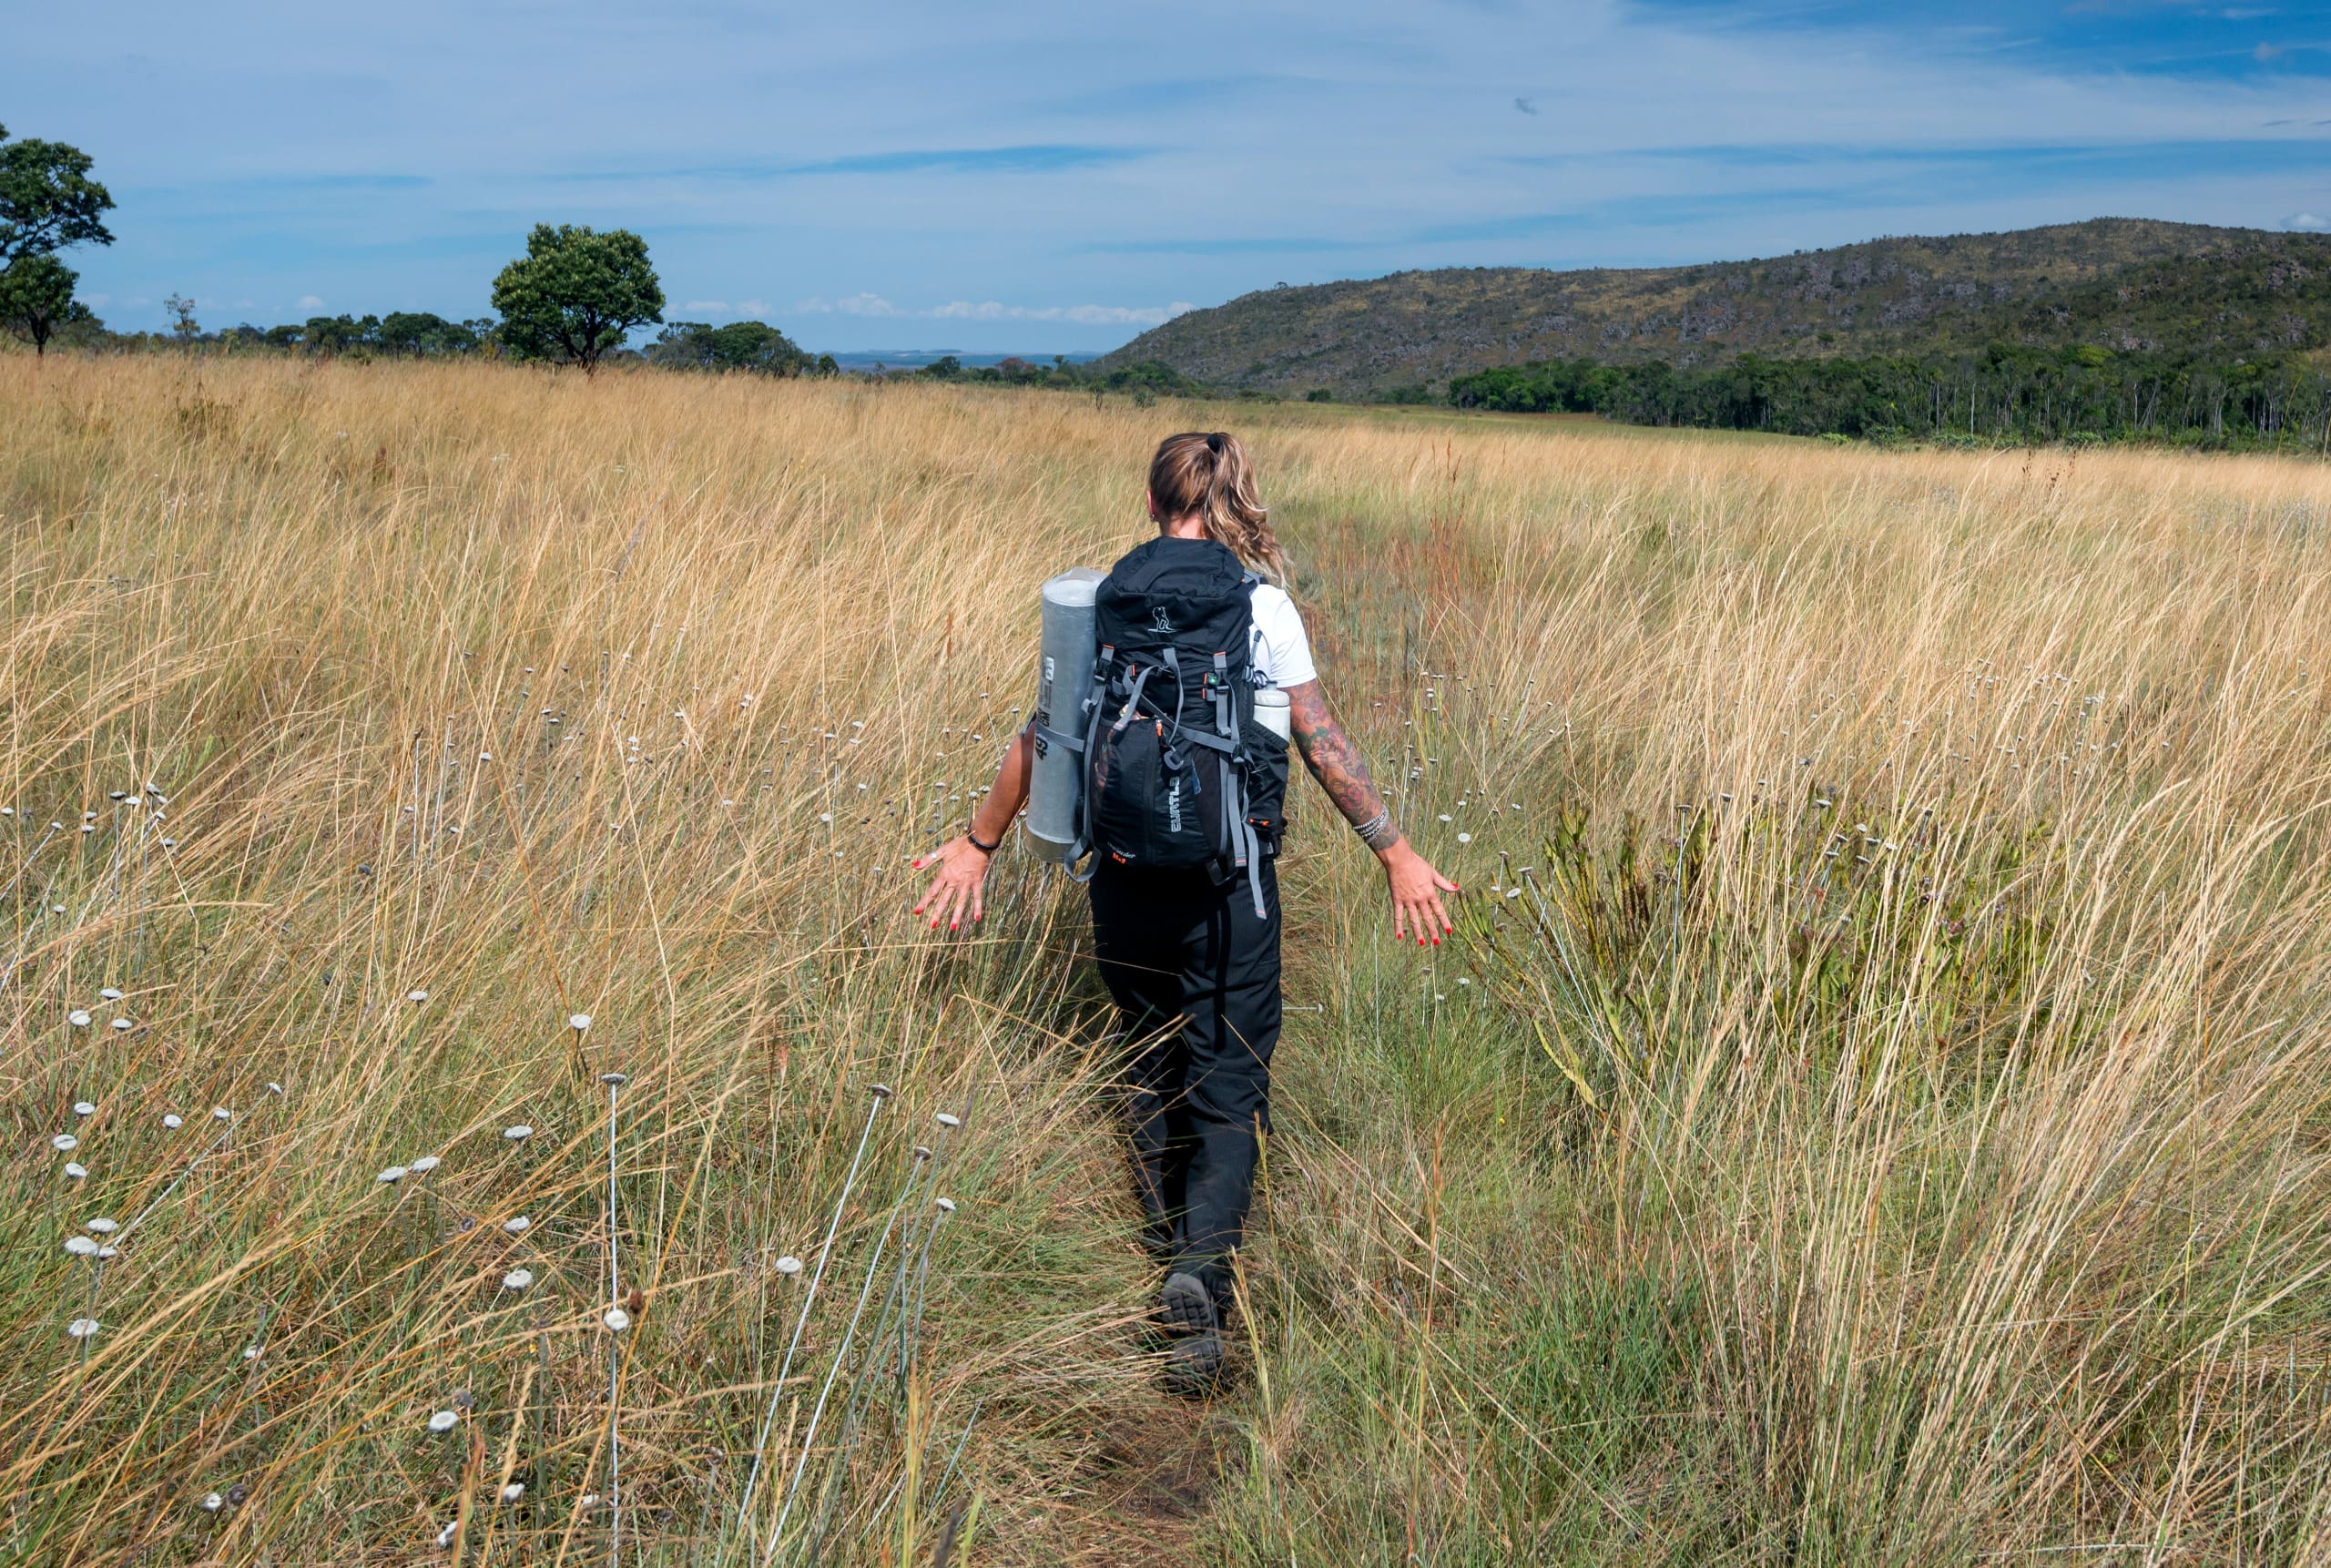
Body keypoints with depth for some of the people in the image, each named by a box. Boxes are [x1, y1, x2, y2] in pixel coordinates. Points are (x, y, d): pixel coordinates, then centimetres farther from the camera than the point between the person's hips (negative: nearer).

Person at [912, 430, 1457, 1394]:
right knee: (1229, 1079, 3)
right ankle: (1202, 1263, -15)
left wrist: (979, 844, 14)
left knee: (1149, 1055, 24)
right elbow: (1322, 744, -10)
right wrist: (1396, 855, -3)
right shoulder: (1258, 605, -8)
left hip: (1123, 870, 4)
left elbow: (1038, 737, 4)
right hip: (1225, 876, -3)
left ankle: (1167, 1223, 40)